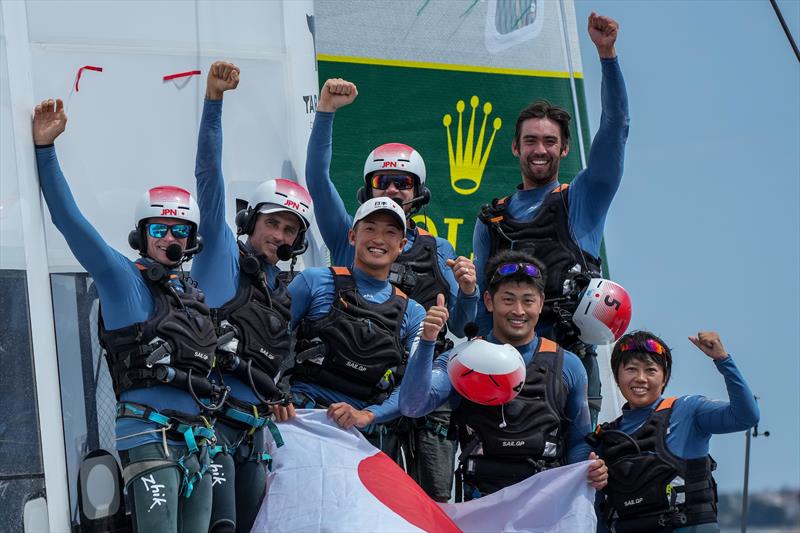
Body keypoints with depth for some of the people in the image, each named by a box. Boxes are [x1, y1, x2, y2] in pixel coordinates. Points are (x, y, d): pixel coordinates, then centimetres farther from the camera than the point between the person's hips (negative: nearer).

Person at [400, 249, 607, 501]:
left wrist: (593, 471, -1)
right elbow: (412, 405, -8)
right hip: (481, 501, -2)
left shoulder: (568, 366, 15)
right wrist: (427, 342, -19)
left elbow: (577, 442, 21)